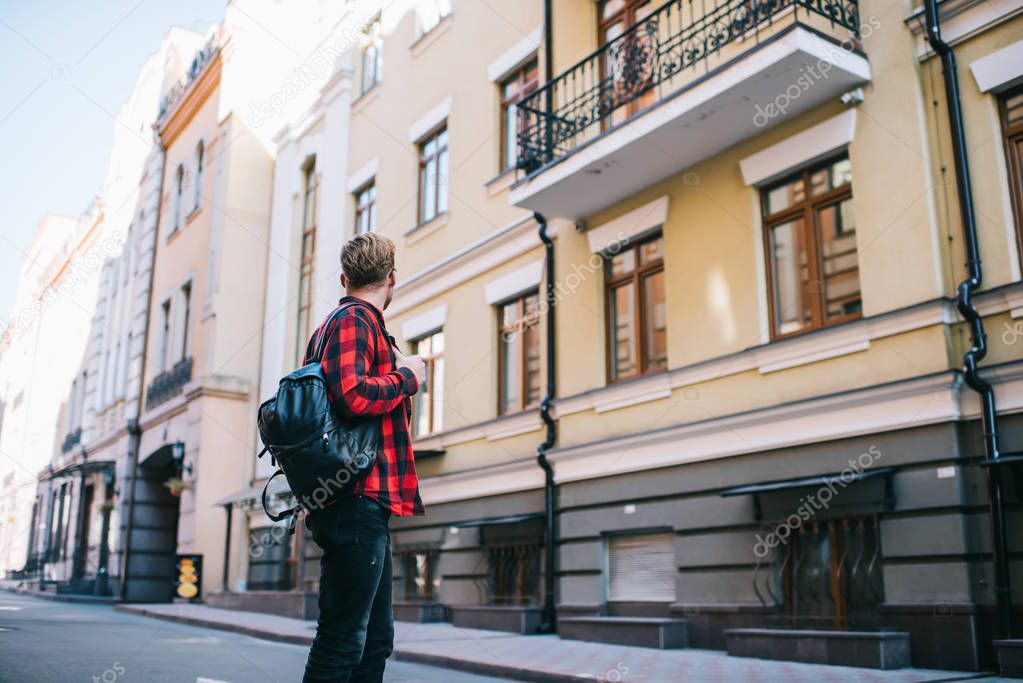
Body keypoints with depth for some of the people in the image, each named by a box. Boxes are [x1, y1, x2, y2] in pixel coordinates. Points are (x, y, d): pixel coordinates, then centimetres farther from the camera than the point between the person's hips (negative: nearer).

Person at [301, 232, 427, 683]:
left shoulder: (347, 322, 23)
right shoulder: (356, 320, -7)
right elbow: (353, 395, -22)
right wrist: (408, 376, -7)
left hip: (361, 500, 10)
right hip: (359, 498, -10)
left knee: (376, 638, 14)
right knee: (343, 639, -8)